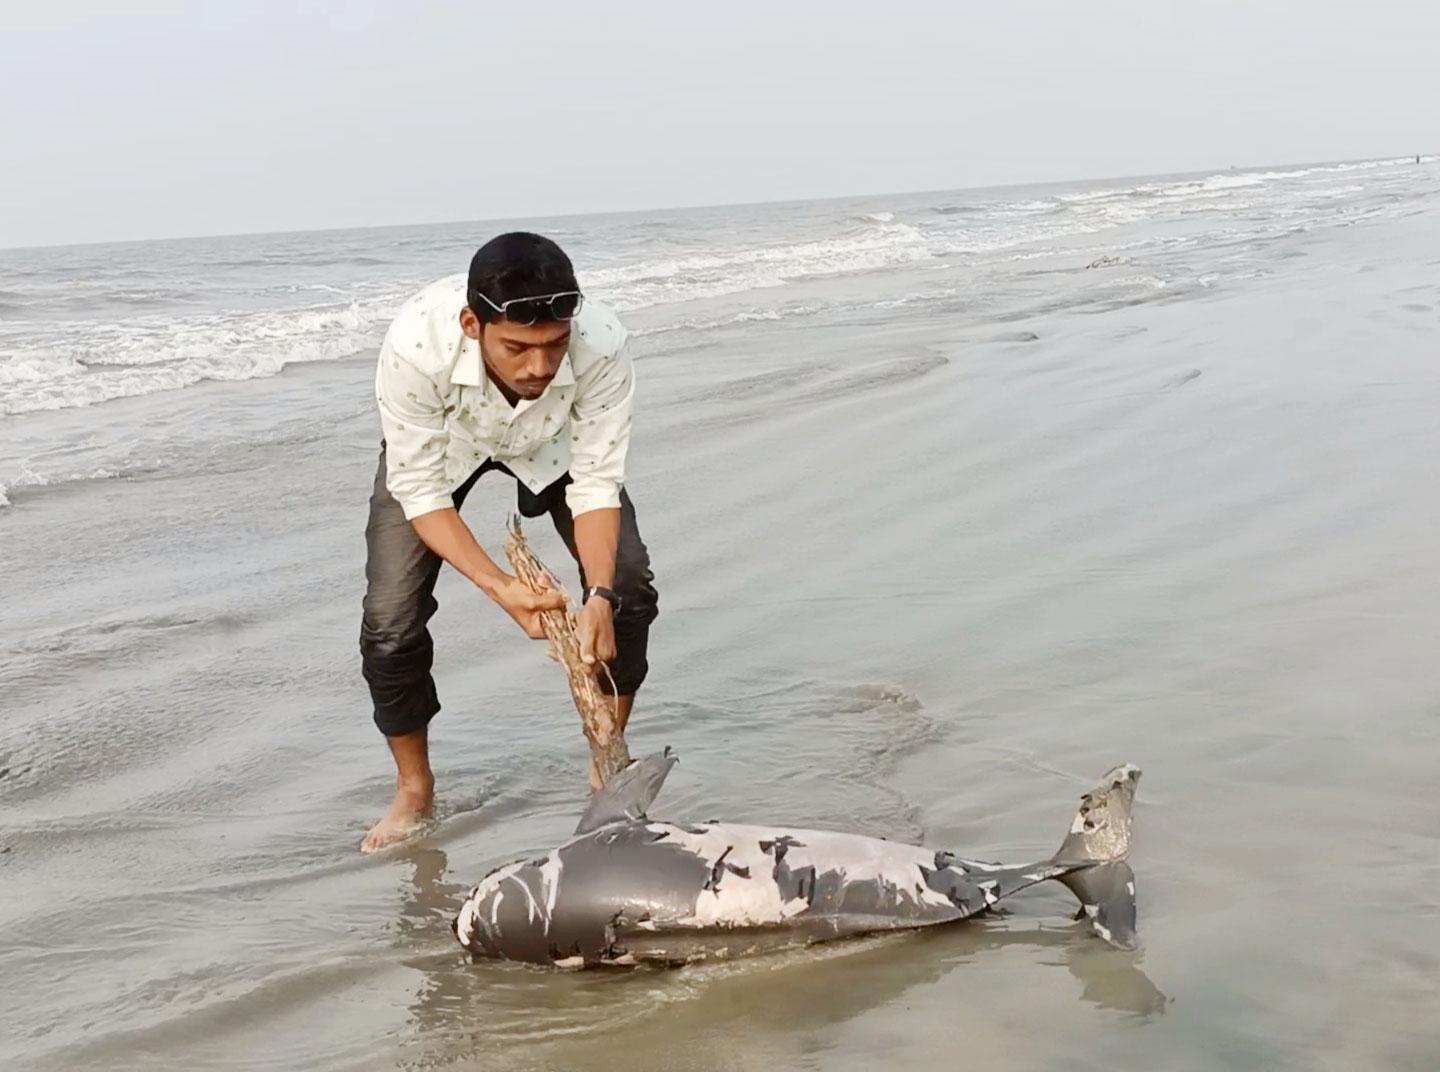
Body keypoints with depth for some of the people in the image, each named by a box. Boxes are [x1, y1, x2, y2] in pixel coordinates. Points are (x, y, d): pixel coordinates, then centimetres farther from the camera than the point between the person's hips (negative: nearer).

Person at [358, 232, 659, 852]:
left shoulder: (600, 346, -39)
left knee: (627, 583, -13)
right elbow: (419, 491, -30)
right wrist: (499, 587, -41)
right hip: (437, 445, -1)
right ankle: (414, 790, 12)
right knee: (390, 615, -12)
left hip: (551, 442, 1)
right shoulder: (416, 344, -42)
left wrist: (599, 597, -40)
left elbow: (596, 483, -27)